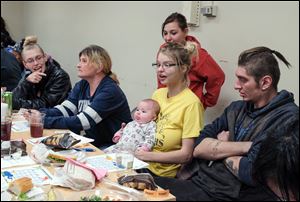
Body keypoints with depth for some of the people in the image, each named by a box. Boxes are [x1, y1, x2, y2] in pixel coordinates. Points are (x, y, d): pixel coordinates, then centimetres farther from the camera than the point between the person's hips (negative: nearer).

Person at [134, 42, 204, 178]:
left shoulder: (191, 103, -15)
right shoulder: (158, 94, 6)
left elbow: (186, 154, -15)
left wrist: (147, 155, -18)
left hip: (166, 175, -6)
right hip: (144, 165, 6)